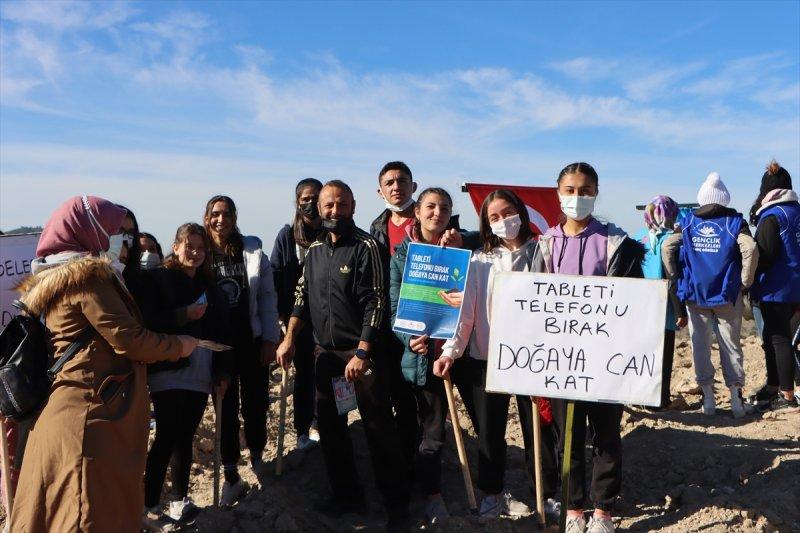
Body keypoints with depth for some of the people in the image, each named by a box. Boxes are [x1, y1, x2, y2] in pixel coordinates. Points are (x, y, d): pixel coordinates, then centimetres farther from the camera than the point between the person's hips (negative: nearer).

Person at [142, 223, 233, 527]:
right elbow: (147, 323, -10)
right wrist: (184, 315, -19)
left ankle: (179, 499, 21)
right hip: (168, 373, -5)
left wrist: (222, 372, 11)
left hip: (199, 375, 5)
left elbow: (221, 331, 14)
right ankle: (149, 505, 6)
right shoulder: (159, 280, -1)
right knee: (166, 438, -6)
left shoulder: (209, 286, 15)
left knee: (185, 438, 10)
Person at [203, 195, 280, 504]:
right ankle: (231, 476, 20)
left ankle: (257, 456, 36)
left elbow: (268, 297, 0)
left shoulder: (252, 251, -3)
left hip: (251, 340, 1)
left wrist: (270, 339, -3)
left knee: (255, 403, 10)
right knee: (226, 407, 8)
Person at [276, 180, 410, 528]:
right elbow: (303, 297, 14)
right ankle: (346, 495, 30)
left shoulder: (365, 246, -9)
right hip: (326, 351, 6)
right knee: (330, 425, 13)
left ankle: (396, 502, 13)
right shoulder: (314, 249, 10)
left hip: (362, 350, -6)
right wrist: (289, 338, 4)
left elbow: (375, 303, -14)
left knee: (378, 427, -1)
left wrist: (362, 353, -19)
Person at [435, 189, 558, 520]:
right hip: (486, 356, 2)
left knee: (538, 427, 7)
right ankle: (492, 493, 29)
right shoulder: (480, 260, 6)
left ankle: (549, 494, 26)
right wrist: (451, 351, -10)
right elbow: (466, 310, -1)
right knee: (490, 430, 11)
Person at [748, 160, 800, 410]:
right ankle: (773, 387, 26)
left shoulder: (771, 216, -15)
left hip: (775, 288, -8)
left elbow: (763, 255, -20)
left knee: (779, 339, -1)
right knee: (772, 336, 17)